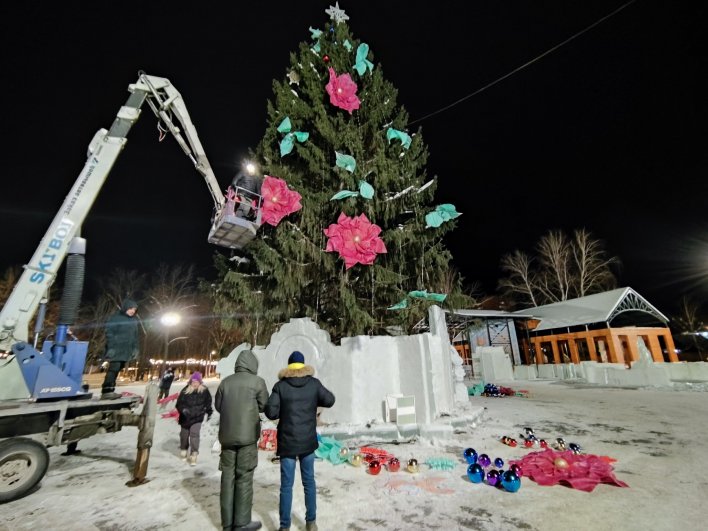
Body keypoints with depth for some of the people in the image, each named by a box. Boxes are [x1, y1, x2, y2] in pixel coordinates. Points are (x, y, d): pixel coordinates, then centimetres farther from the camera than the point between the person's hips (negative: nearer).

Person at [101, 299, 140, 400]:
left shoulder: (133, 321, 16)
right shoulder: (115, 318, -4)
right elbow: (109, 333, -9)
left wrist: (135, 348, 13)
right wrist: (111, 347, -16)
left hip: (126, 350, 6)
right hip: (116, 349, -6)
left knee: (117, 369, 7)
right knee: (114, 368, -13)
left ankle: (109, 390, 11)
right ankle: (107, 391, -9)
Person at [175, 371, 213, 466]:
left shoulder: (205, 391, -7)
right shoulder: (185, 391, -10)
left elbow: (208, 402, 8)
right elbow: (179, 403, -7)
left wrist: (209, 412, 14)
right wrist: (183, 409, -26)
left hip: (198, 417, -2)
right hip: (185, 417, 2)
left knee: (194, 434, -13)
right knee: (184, 434, 18)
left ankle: (193, 455, -6)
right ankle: (183, 450, 44)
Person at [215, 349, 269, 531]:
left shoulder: (226, 381, 2)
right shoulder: (257, 381, -10)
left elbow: (218, 405, 11)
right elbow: (264, 406, -3)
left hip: (227, 435, 5)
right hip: (247, 435, -4)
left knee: (228, 477, 13)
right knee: (244, 478, 5)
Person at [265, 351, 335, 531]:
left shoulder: (280, 385, -10)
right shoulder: (314, 383, -6)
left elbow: (271, 412, -14)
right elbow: (330, 400, -1)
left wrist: (282, 412, 6)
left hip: (287, 442, -1)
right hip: (308, 441, 2)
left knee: (286, 485, 11)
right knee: (309, 482, 17)